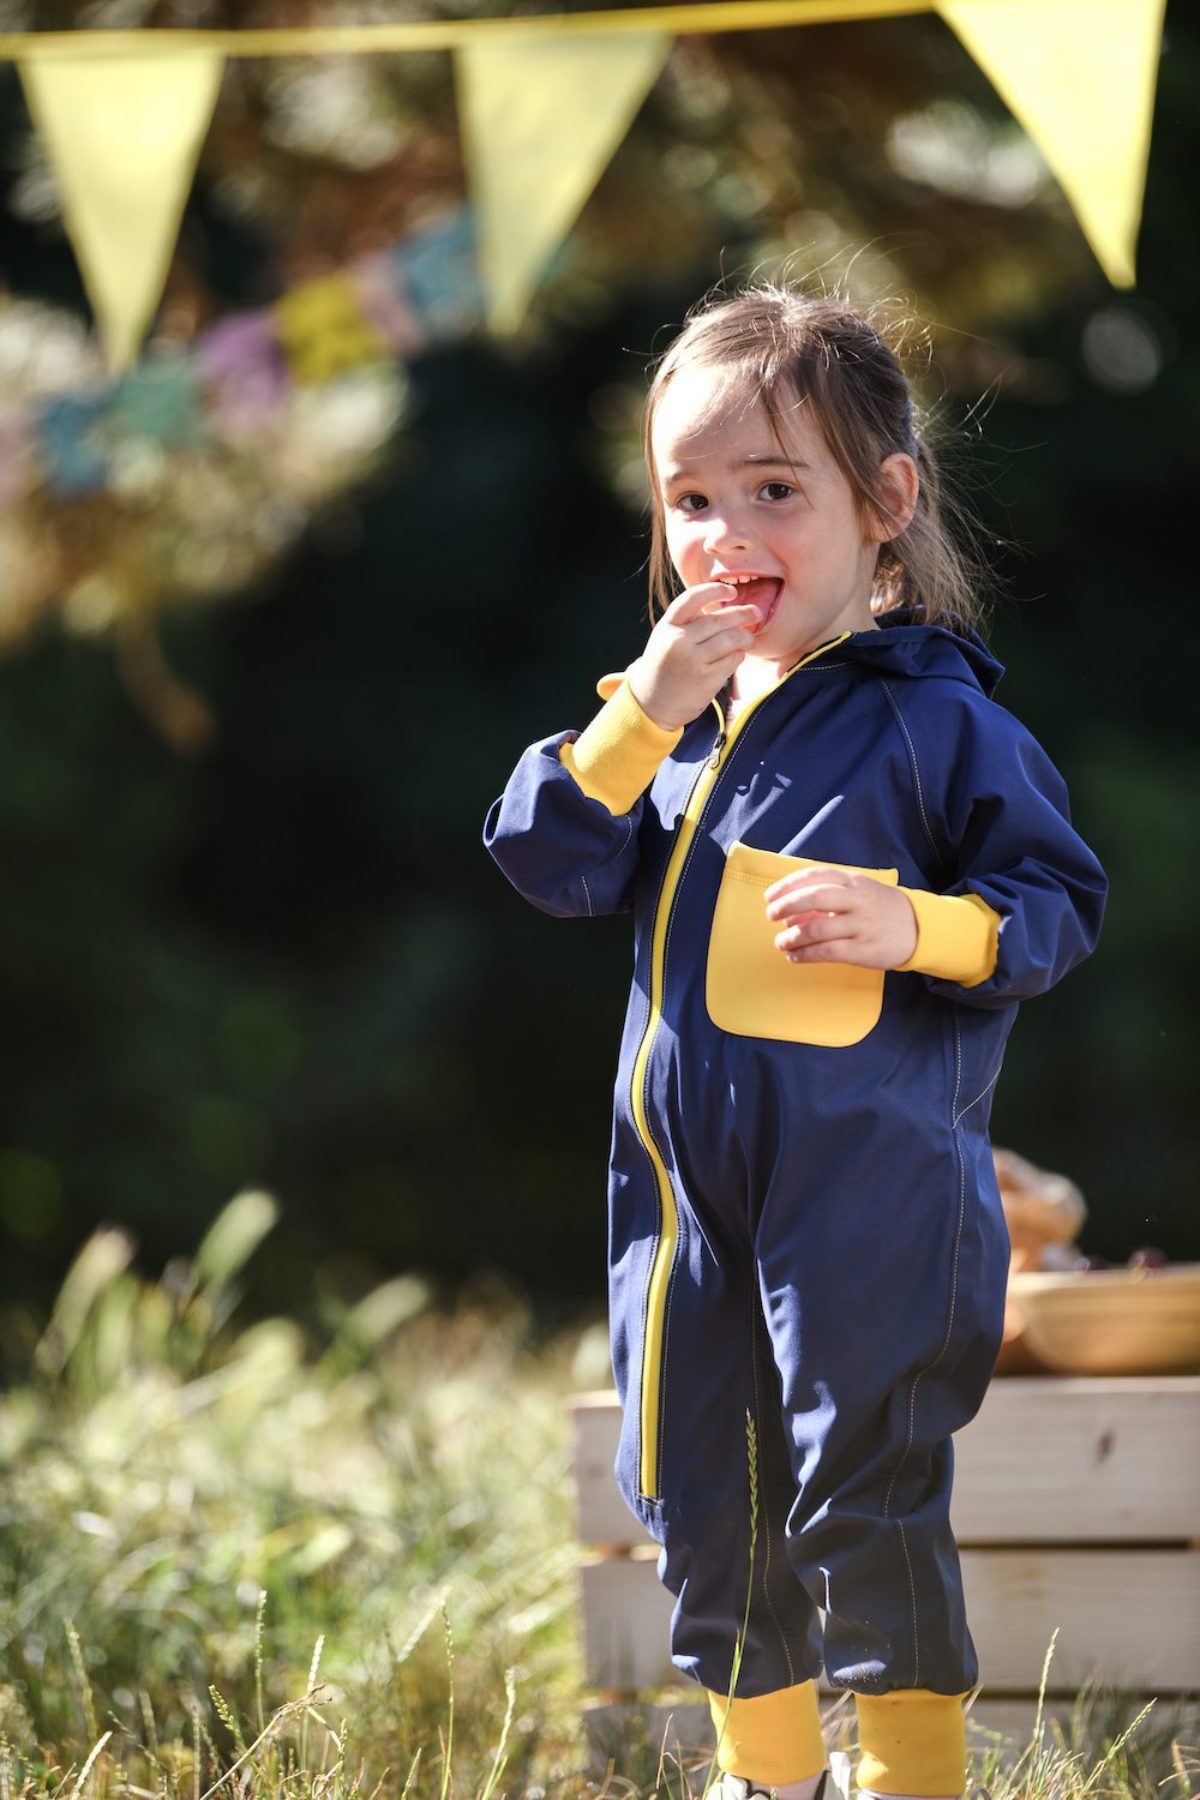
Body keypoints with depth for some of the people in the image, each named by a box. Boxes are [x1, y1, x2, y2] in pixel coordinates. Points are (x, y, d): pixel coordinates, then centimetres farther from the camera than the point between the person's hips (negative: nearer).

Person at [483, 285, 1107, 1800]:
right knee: (699, 1497, 15)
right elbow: (549, 863, 1)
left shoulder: (936, 720, -8)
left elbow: (1057, 907, -6)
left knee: (864, 1495, -2)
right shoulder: (671, 706, 8)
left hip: (869, 1191, -6)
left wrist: (911, 923, -23)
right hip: (685, 1177, 6)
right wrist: (644, 710, -12)